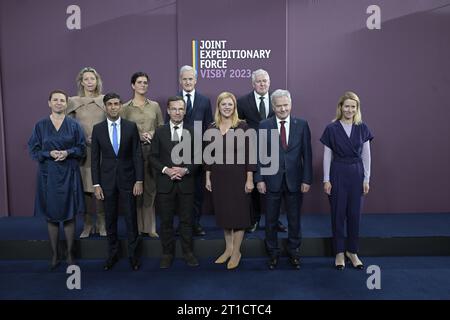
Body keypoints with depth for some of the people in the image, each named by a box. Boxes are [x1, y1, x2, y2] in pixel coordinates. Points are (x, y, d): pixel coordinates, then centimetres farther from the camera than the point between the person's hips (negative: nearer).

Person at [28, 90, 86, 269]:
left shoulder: (74, 125, 3)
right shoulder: (40, 126, 4)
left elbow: (82, 148, 3)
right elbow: (33, 150, 3)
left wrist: (68, 152, -15)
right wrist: (50, 154, -14)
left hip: (69, 175, -1)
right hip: (48, 175, 1)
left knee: (69, 216, 3)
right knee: (51, 216, 7)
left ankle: (70, 254, 16)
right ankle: (54, 255, 20)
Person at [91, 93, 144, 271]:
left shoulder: (131, 127, -1)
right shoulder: (98, 129, 2)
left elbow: (138, 155, -2)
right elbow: (95, 158, 3)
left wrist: (139, 181, -7)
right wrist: (96, 184, -2)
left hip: (127, 179, -1)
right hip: (107, 180, 1)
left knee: (131, 218, 4)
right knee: (110, 220, 10)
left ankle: (133, 254, 18)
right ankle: (112, 254, 26)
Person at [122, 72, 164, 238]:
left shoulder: (155, 106, 10)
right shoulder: (126, 107, 3)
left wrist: (153, 135, -10)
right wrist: (139, 136, -14)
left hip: (152, 150, 2)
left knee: (151, 189, 4)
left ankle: (149, 226, 15)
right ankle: (136, 226, 15)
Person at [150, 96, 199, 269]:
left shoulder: (192, 132, 5)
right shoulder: (160, 132, 5)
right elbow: (153, 157, 3)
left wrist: (186, 170, -13)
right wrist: (166, 169, -13)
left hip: (186, 183, 0)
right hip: (165, 183, 0)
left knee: (186, 220, 8)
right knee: (166, 220, 8)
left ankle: (188, 252, 23)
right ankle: (167, 253, 22)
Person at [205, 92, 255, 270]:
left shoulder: (242, 126, -5)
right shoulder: (212, 128, 6)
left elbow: (249, 154, -7)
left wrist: (249, 179, -11)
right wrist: (208, 178, 7)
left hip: (237, 175, -4)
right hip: (218, 177, 4)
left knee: (238, 212, 3)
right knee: (223, 213, 12)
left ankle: (236, 252, 20)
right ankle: (228, 248, 29)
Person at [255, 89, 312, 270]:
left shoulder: (302, 125, 1)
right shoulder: (264, 125, 0)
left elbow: (307, 154, 0)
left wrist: (307, 179, -4)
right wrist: (259, 179, -6)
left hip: (294, 180, 0)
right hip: (272, 180, 0)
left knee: (294, 219, 12)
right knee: (271, 220, 10)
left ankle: (294, 252, 31)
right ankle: (273, 253, 28)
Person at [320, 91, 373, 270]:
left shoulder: (362, 128, 2)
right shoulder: (332, 128, -3)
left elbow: (366, 155, 5)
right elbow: (327, 156, -2)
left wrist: (366, 179, 2)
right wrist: (326, 179, -4)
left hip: (356, 174, 2)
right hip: (338, 173, -2)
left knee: (355, 213, 8)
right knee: (338, 213, 5)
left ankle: (352, 251, 24)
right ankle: (339, 252, 20)